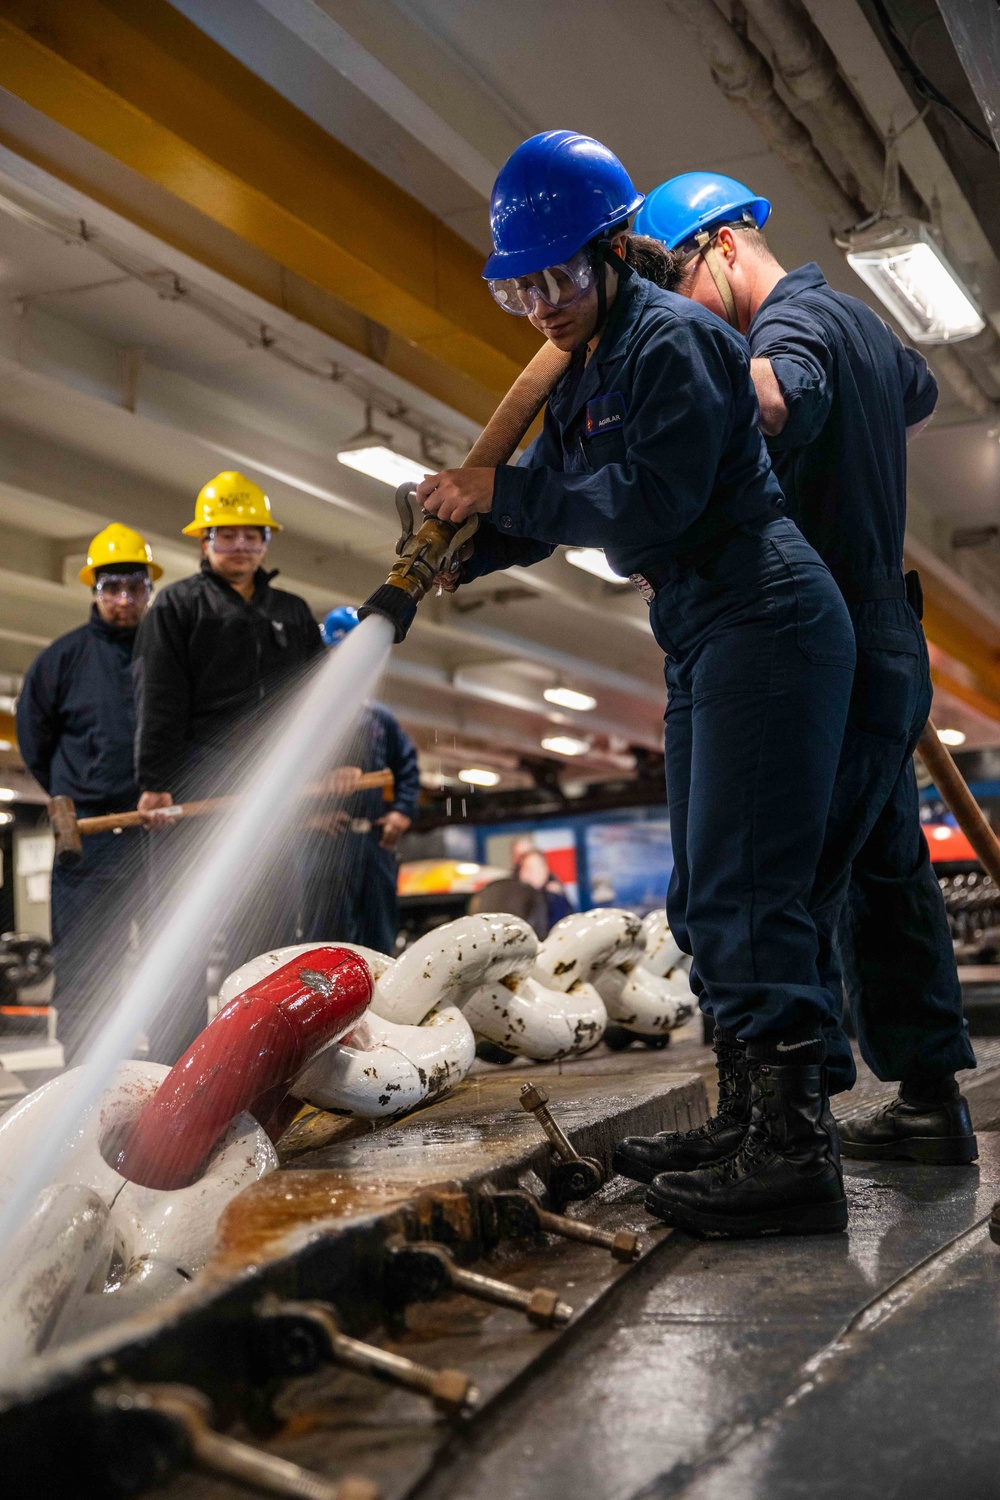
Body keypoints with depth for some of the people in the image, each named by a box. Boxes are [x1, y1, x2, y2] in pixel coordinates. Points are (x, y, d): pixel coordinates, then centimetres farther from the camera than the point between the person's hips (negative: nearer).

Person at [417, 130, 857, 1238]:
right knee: (705, 900, 9)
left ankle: (796, 1154, -15)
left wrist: (502, 493, -15)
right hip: (703, 644, 10)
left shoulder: (673, 340, -11)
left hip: (764, 625, -10)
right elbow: (544, 511, 17)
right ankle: (767, 1122, 15)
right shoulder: (583, 375, 18)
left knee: (742, 893, -16)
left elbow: (652, 508, -21)